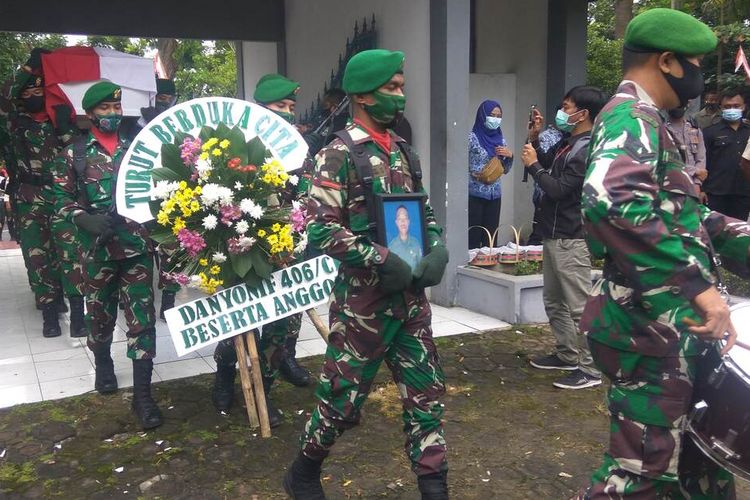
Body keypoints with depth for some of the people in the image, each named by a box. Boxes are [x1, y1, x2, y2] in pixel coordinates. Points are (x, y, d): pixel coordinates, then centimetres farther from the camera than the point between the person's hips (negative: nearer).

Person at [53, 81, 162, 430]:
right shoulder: (75, 153, 3)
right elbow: (62, 198, 4)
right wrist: (85, 219, -13)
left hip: (138, 246, 0)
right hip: (98, 248, 0)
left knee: (142, 319, -4)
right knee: (100, 315, 15)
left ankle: (142, 394, 0)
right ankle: (103, 363, 44)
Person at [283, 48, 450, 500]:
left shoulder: (404, 151, 11)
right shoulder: (339, 155, -11)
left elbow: (424, 211, 18)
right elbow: (322, 228, -18)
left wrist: (438, 248, -1)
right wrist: (381, 261, -21)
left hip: (411, 297, 7)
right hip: (363, 299, -6)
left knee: (426, 392, 10)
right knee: (344, 397, 7)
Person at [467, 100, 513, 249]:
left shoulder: (500, 139, 11)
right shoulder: (472, 137, -5)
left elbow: (506, 170, 15)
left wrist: (510, 156, -3)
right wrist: (474, 174, -21)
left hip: (494, 195, 5)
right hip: (475, 194, -5)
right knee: (473, 236, -7)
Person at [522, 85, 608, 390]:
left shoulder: (588, 150, -17)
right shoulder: (567, 143, 12)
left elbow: (558, 189, -22)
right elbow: (546, 165, 27)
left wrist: (532, 164, -10)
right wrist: (535, 137, 13)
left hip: (571, 239, -10)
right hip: (554, 234, 10)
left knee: (579, 306, -5)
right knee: (554, 301, 18)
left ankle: (590, 369, 1)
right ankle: (567, 355, 30)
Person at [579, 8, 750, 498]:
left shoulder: (648, 122, 18)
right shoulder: (632, 117, -15)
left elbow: (683, 213, 25)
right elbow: (613, 200, -37)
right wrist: (699, 284, -35)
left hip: (674, 325, 10)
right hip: (652, 329, -10)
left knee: (701, 458, 22)